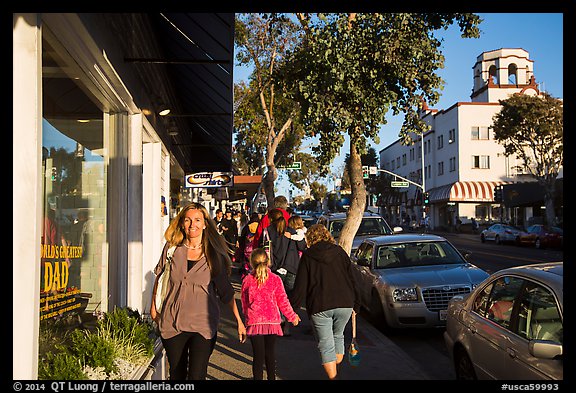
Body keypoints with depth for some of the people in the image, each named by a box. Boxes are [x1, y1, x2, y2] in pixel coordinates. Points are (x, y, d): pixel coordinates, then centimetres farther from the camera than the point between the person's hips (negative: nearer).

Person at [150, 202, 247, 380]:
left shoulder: (214, 255, -3)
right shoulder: (172, 248, 0)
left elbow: (226, 290, 3)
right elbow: (159, 277, 14)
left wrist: (239, 321, 1)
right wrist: (153, 307, 15)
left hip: (203, 325, -2)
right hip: (172, 323, 2)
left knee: (197, 376, -9)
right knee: (176, 374, 14)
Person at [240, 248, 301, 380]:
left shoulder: (247, 280, -4)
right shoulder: (275, 279, -4)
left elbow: (244, 303, 6)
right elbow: (282, 301, 0)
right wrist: (292, 316, 14)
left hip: (254, 322, -1)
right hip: (272, 321, 1)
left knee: (258, 355, 3)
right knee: (270, 353, 16)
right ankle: (271, 377, 27)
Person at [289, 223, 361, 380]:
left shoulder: (307, 256, 1)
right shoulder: (339, 252, 10)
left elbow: (300, 286, -3)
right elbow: (352, 279, 11)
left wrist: (292, 308, 3)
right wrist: (356, 304, 18)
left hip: (320, 307, -4)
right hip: (345, 304, 4)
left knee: (326, 346, 3)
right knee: (338, 337, 25)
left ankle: (332, 376, -2)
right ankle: (337, 371, 35)